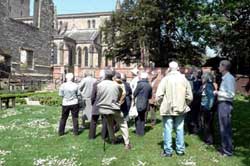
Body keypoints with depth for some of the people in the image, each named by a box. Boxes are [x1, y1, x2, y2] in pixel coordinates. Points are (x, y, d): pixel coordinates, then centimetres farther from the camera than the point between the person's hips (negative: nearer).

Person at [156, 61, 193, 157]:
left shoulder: (165, 79, -10)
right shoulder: (184, 79, -2)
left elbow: (159, 96, -13)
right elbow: (189, 96, -2)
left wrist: (162, 104, 5)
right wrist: (184, 104, 14)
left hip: (167, 109, -2)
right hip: (180, 109, 3)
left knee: (167, 129, 5)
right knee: (180, 129, 12)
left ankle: (168, 151, 12)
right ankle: (180, 150, 20)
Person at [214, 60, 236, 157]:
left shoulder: (229, 78, -15)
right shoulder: (224, 78, 13)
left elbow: (231, 94, -20)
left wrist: (218, 93, -13)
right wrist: (218, 93, 6)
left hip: (225, 105, -10)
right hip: (221, 104, 10)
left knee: (225, 128, -2)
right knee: (223, 127, 17)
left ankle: (228, 150, 9)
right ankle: (224, 147, 29)